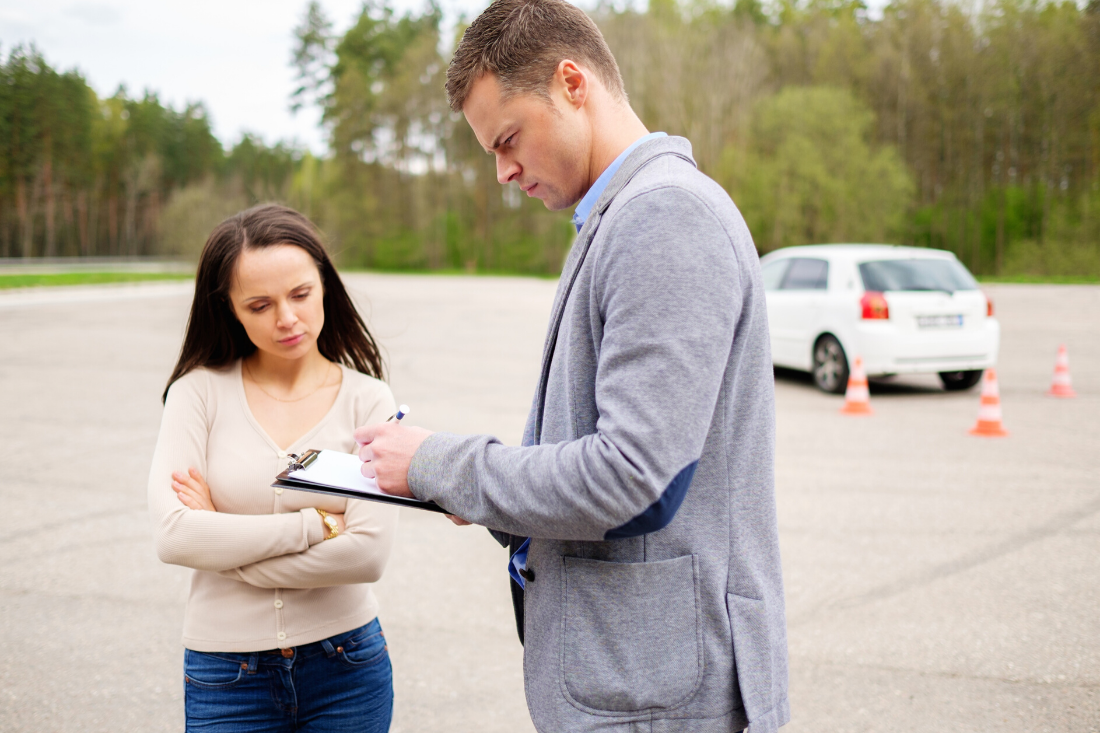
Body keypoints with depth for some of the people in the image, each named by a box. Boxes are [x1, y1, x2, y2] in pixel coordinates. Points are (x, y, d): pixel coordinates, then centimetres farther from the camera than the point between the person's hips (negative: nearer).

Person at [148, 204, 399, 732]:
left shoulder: (366, 400, -5)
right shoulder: (201, 392, -5)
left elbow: (368, 553, -15)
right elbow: (172, 535, -16)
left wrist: (224, 540, -12)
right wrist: (315, 524, -16)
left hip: (346, 670, 0)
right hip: (226, 677, 0)